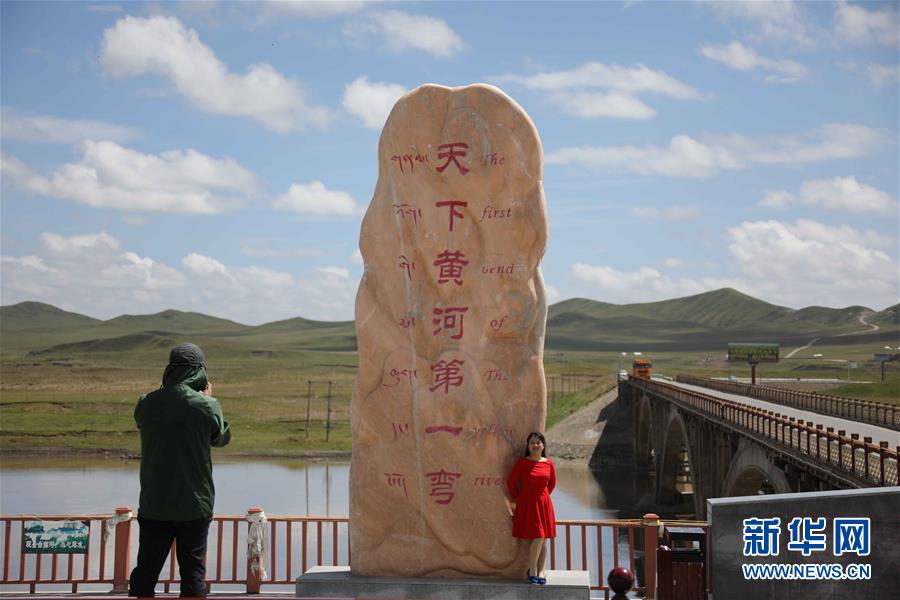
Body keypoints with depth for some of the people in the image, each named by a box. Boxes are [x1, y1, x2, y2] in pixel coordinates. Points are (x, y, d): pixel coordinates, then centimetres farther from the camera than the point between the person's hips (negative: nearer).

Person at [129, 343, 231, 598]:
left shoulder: (147, 403, -5)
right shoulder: (207, 406, -13)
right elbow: (222, 437, 4)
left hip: (153, 505, 3)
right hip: (194, 505, -2)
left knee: (146, 570, 14)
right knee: (193, 572, 7)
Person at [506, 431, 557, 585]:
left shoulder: (549, 463, 3)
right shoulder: (523, 462, -8)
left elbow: (552, 483, 18)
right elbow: (511, 481, -1)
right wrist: (516, 499, 6)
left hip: (543, 503, 4)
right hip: (527, 503, -4)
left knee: (543, 539, 5)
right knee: (538, 537, -12)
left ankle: (540, 570, 17)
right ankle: (532, 569, 4)